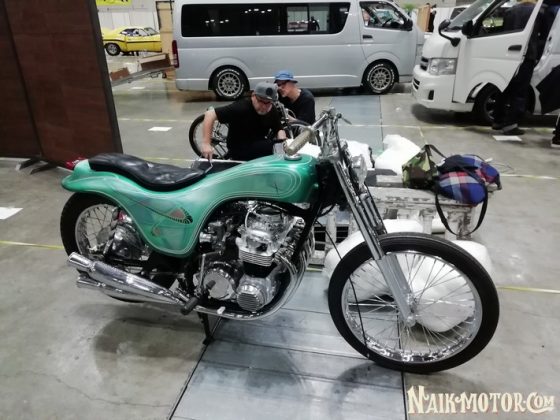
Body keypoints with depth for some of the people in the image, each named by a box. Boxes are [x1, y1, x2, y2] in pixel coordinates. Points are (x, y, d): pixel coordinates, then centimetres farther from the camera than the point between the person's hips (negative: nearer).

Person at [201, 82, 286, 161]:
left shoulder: (273, 111, -4)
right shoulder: (241, 107, -23)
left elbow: (279, 129, 7)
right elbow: (210, 114, -26)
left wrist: (283, 142, -19)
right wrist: (206, 143, -34)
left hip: (259, 148, 7)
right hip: (239, 151, -6)